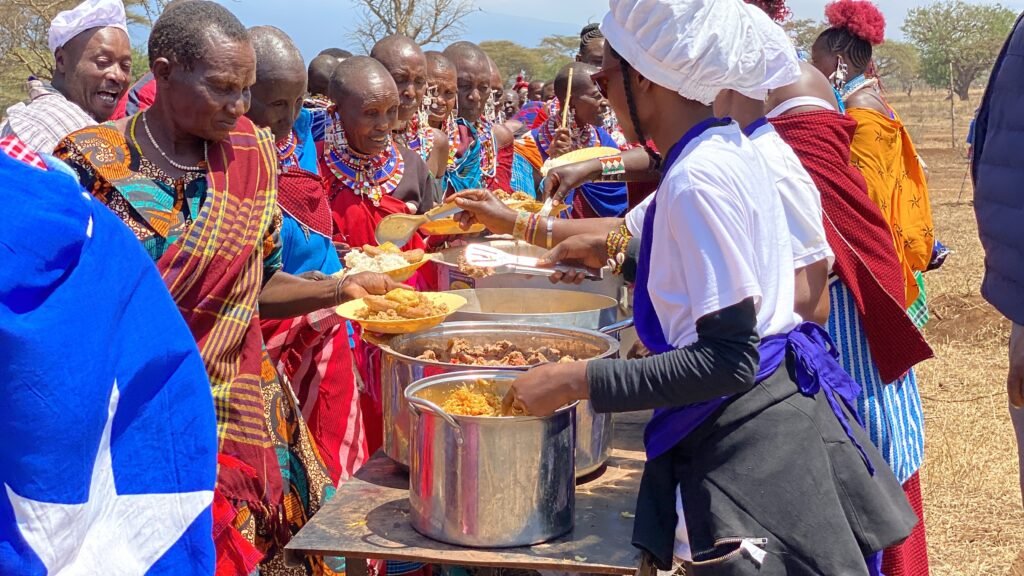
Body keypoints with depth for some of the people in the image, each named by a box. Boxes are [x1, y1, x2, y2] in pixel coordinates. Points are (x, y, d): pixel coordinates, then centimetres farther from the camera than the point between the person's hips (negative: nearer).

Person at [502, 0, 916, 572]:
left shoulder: (698, 177, -21)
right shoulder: (729, 148, 7)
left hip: (752, 441, -9)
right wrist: (617, 249, 39)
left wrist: (578, 380, -22)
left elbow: (727, 360, -24)